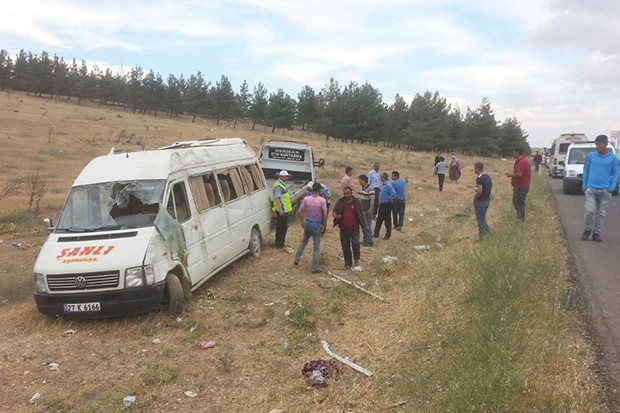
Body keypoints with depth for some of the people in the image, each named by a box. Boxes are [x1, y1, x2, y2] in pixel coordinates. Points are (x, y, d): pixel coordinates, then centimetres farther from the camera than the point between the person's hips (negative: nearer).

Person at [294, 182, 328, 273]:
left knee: (303, 242, 27)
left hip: (307, 224, 4)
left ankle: (296, 260, 33)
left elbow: (299, 212, -3)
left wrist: (302, 221, 11)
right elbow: (325, 214, -20)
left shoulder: (306, 199, -5)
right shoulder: (322, 200, -14)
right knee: (316, 248, 5)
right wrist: (324, 224, -6)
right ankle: (315, 268, 7)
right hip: (317, 226, -3)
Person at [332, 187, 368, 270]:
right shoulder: (339, 202, 1)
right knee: (345, 247, 6)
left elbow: (362, 213, 7)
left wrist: (365, 224, 7)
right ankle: (347, 263, 22)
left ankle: (356, 260, 5)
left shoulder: (356, 202, 0)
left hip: (354, 228, -2)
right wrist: (336, 216, -16)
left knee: (355, 243, -18)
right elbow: (334, 212, 8)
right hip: (344, 229, 2)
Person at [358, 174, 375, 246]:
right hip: (362, 210, 9)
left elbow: (372, 200, -20)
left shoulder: (370, 189, -16)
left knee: (367, 226, -5)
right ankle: (365, 240, 24)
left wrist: (370, 209, -25)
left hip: (367, 211, -9)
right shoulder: (362, 189, 12)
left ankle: (370, 242, 2)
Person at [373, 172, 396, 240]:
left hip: (386, 205, -10)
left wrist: (388, 199, -20)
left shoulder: (388, 185, -19)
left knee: (387, 220, 0)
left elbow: (394, 194, -28)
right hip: (382, 205, 10)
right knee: (379, 219, 13)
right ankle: (376, 234, 20)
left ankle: (388, 235, 9)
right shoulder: (383, 184, 12)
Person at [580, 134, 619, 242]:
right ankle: (588, 230, 10)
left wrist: (611, 188, -5)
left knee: (601, 213, 4)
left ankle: (597, 233, 13)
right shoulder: (591, 156, 3)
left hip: (605, 190, 0)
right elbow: (586, 170, 11)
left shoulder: (613, 157, 2)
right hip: (591, 189, 0)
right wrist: (584, 186, 7)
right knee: (590, 210, -11)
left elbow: (615, 173, 5)